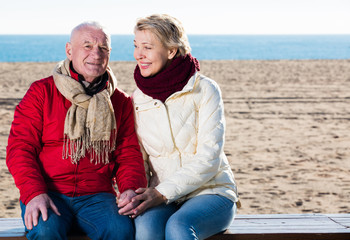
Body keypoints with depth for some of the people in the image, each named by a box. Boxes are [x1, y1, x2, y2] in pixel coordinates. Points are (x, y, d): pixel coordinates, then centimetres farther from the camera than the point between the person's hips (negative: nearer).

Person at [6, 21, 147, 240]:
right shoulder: (41, 92, 6)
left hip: (97, 196, 2)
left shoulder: (120, 102, 14)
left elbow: (129, 153, 14)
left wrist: (131, 188, -9)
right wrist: (35, 193, -16)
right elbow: (20, 148, 0)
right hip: (49, 194, -1)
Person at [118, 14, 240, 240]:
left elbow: (209, 159, -13)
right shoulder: (137, 100, 8)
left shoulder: (205, 90, -5)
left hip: (211, 191, -3)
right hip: (163, 199, 3)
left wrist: (163, 192, -21)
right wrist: (133, 195, -9)